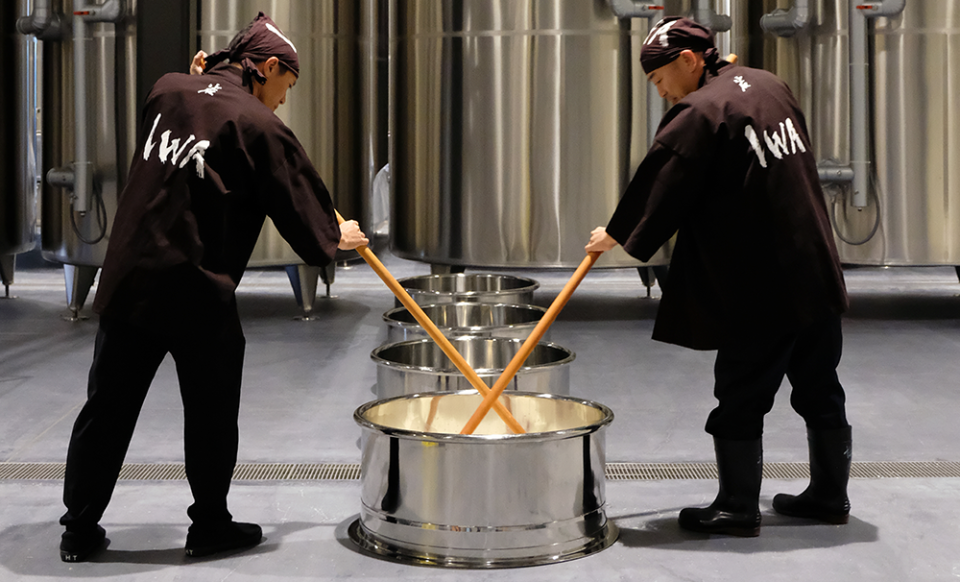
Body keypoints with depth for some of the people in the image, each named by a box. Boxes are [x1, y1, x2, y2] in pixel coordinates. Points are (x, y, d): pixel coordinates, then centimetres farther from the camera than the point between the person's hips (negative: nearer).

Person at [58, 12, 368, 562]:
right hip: (198, 292, -6)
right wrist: (334, 236, 18)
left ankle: (80, 530, 17)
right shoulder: (258, 124, -8)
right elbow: (299, 207, -3)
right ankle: (210, 525, 22)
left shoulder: (168, 90, 9)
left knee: (107, 409, 11)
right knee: (212, 416, 11)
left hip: (128, 282, 6)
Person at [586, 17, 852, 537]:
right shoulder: (770, 86, 11)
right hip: (816, 274, 8)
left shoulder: (697, 115, -14)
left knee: (740, 400, 3)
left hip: (758, 289, -8)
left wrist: (618, 235, 7)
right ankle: (829, 495, 24)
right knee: (820, 391, 15)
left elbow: (661, 194, -10)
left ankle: (737, 508, 10)